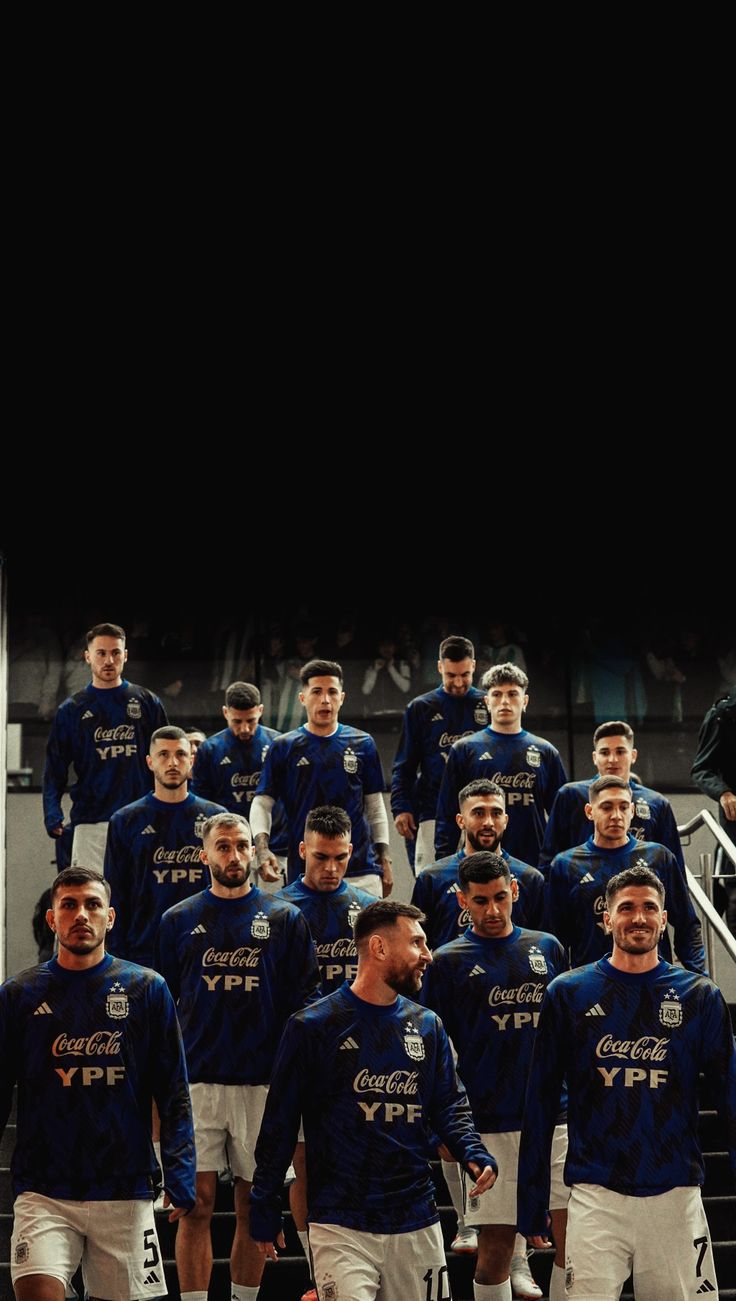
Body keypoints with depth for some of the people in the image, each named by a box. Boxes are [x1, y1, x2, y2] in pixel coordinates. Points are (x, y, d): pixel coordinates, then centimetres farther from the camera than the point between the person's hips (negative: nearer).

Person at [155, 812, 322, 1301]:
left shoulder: (286, 918, 6)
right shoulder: (179, 920, 8)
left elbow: (305, 998, 6)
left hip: (264, 1082, 0)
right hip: (196, 1081, 0)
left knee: (254, 1207, 7)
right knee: (197, 1205, -3)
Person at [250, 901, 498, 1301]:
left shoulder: (427, 1027, 10)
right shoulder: (313, 1027, -4)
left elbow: (449, 1105, 15)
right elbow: (280, 1122, -1)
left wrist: (473, 1153, -5)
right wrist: (264, 1209, 0)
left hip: (417, 1225, 5)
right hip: (342, 1226, -5)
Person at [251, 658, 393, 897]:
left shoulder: (362, 745, 10)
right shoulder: (284, 748, 5)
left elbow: (375, 805, 15)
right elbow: (262, 803, 5)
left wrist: (384, 859, 11)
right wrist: (263, 850, -12)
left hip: (361, 871, 1)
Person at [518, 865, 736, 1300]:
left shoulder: (699, 996, 5)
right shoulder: (569, 994, 4)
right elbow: (540, 1103, 6)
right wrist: (532, 1205, 4)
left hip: (676, 1193, 1)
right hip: (596, 1194, -1)